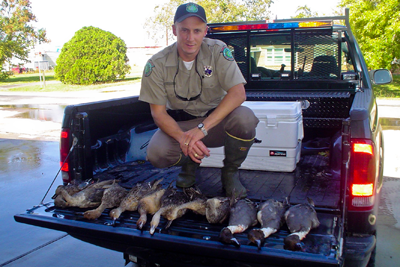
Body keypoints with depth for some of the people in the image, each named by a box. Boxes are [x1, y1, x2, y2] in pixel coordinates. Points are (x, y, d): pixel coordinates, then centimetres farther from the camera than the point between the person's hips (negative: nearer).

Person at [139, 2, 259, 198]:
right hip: (178, 124, 1)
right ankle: (190, 164, 9)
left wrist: (202, 128, -35)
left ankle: (230, 172, -4)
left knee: (245, 118, -32)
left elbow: (238, 93, -24)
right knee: (156, 153, -28)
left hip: (216, 120, 0)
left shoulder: (218, 51, -14)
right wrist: (182, 137, -33)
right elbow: (158, 112, -12)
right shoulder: (157, 64, -13)